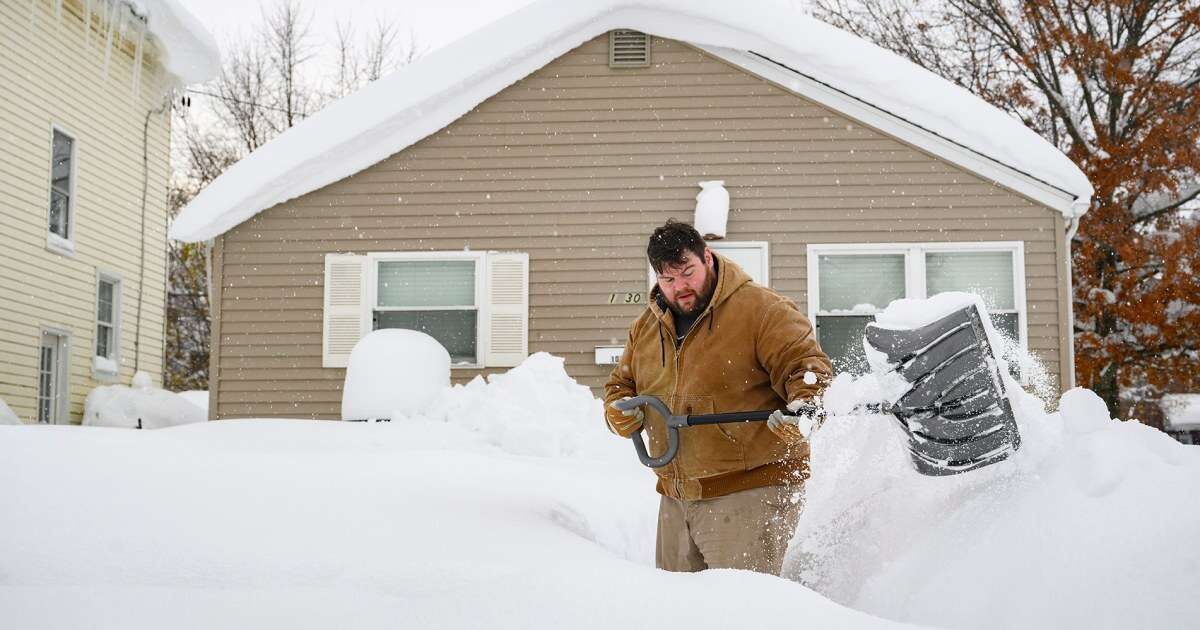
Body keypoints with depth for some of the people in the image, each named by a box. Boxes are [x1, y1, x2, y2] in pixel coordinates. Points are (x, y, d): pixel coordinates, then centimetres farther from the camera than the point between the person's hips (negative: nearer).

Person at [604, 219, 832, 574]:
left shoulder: (761, 309, -8)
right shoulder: (646, 326, 13)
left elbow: (806, 363, -15)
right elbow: (621, 382, 23)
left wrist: (804, 408, -35)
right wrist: (620, 413, 1)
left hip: (750, 492, -7)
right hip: (676, 497, 7)